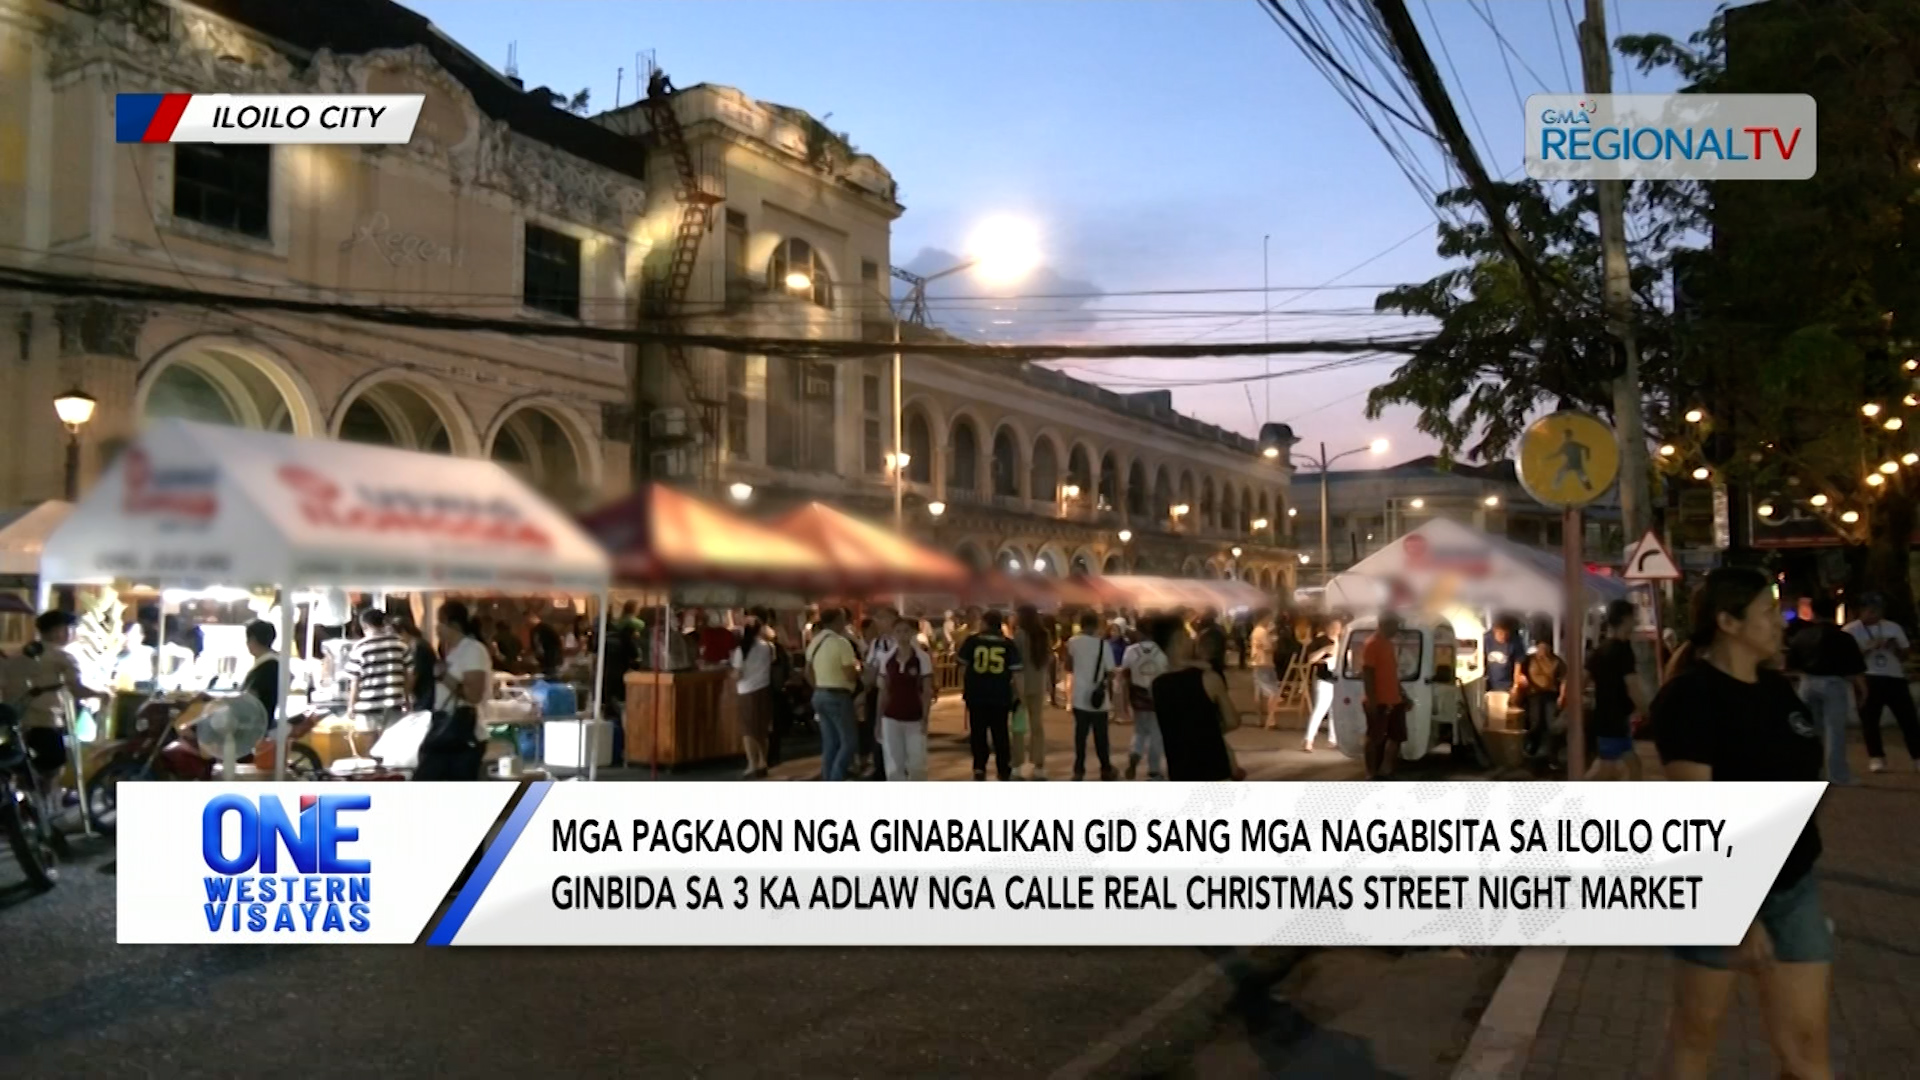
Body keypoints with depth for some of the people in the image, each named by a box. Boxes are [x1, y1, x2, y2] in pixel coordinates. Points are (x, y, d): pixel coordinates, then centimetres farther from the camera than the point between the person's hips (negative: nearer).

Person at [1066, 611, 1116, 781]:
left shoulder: (1072, 642, -3)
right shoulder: (1103, 644, -9)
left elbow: (1069, 667, 9)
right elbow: (1110, 672, -6)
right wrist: (1110, 695, 6)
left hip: (1080, 697, 1)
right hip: (1099, 698, -1)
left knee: (1080, 734, 8)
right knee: (1100, 735, 10)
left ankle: (1079, 770, 6)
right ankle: (1106, 769, 21)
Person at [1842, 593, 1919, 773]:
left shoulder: (1893, 627, 10)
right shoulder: (1851, 630, -2)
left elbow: (1904, 656, 14)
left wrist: (1895, 647, -8)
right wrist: (1868, 649, -20)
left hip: (1895, 678, 3)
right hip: (1868, 679, -3)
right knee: (1869, 720, -1)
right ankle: (1876, 758, 9)